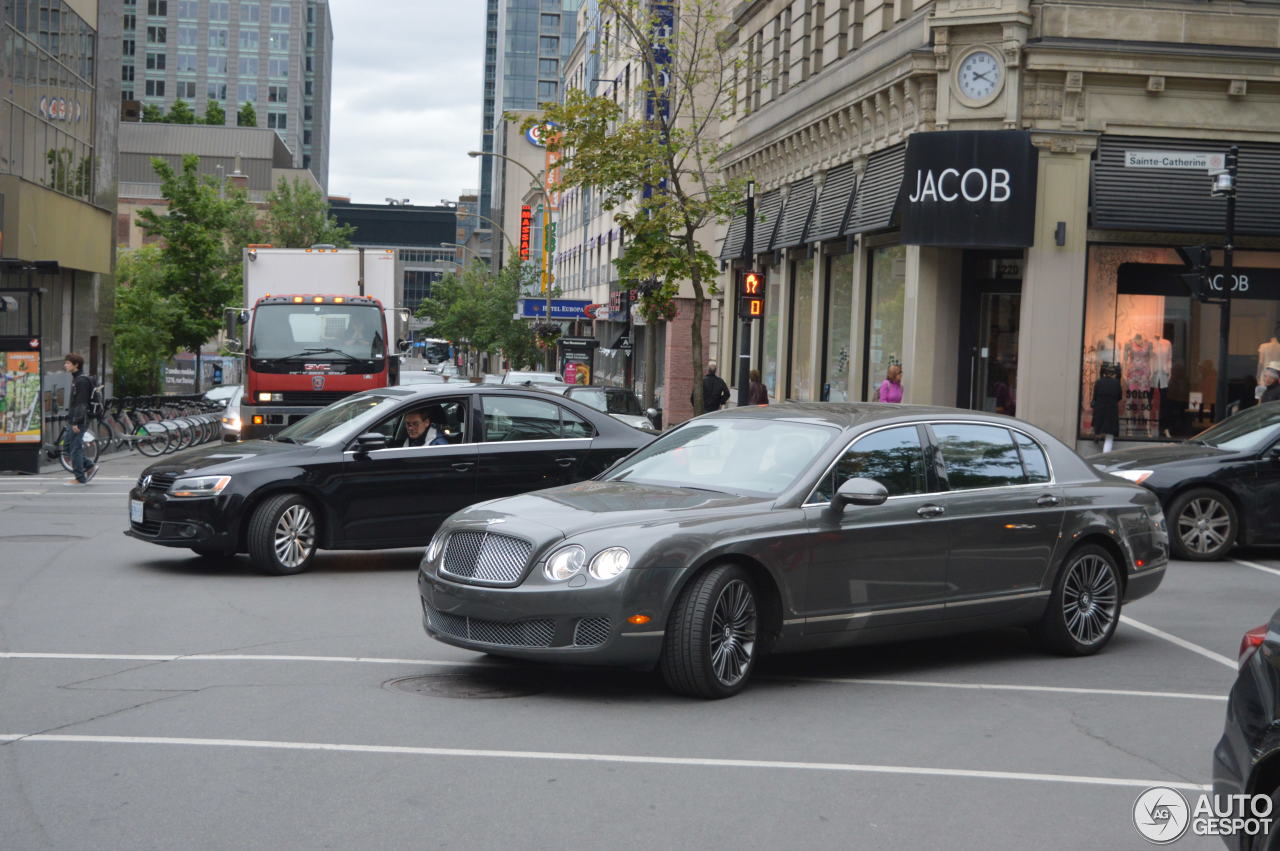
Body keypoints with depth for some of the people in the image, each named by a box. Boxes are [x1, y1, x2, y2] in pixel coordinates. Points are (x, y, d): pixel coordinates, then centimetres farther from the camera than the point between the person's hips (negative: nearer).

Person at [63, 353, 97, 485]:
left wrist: (76, 422, -22)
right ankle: (90, 467, 19)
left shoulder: (82, 380, -16)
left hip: (78, 421, -10)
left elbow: (81, 403, -20)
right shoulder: (76, 379, 15)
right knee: (69, 446, 13)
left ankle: (80, 478, 2)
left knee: (75, 448, -5)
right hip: (73, 419, 10)